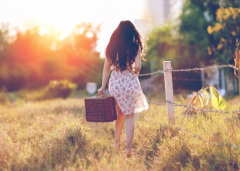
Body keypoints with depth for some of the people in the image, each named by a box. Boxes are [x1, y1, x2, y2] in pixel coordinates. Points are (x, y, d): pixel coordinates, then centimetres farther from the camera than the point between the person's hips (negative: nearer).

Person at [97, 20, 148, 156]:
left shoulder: (112, 47, 5)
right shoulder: (135, 46, -4)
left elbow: (106, 67, 5)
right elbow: (138, 67, -13)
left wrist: (103, 87, 7)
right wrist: (134, 74, 10)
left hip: (115, 82, 4)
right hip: (130, 82, -4)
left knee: (120, 112, 22)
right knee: (130, 116, 2)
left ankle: (117, 142, 31)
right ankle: (128, 148, -3)